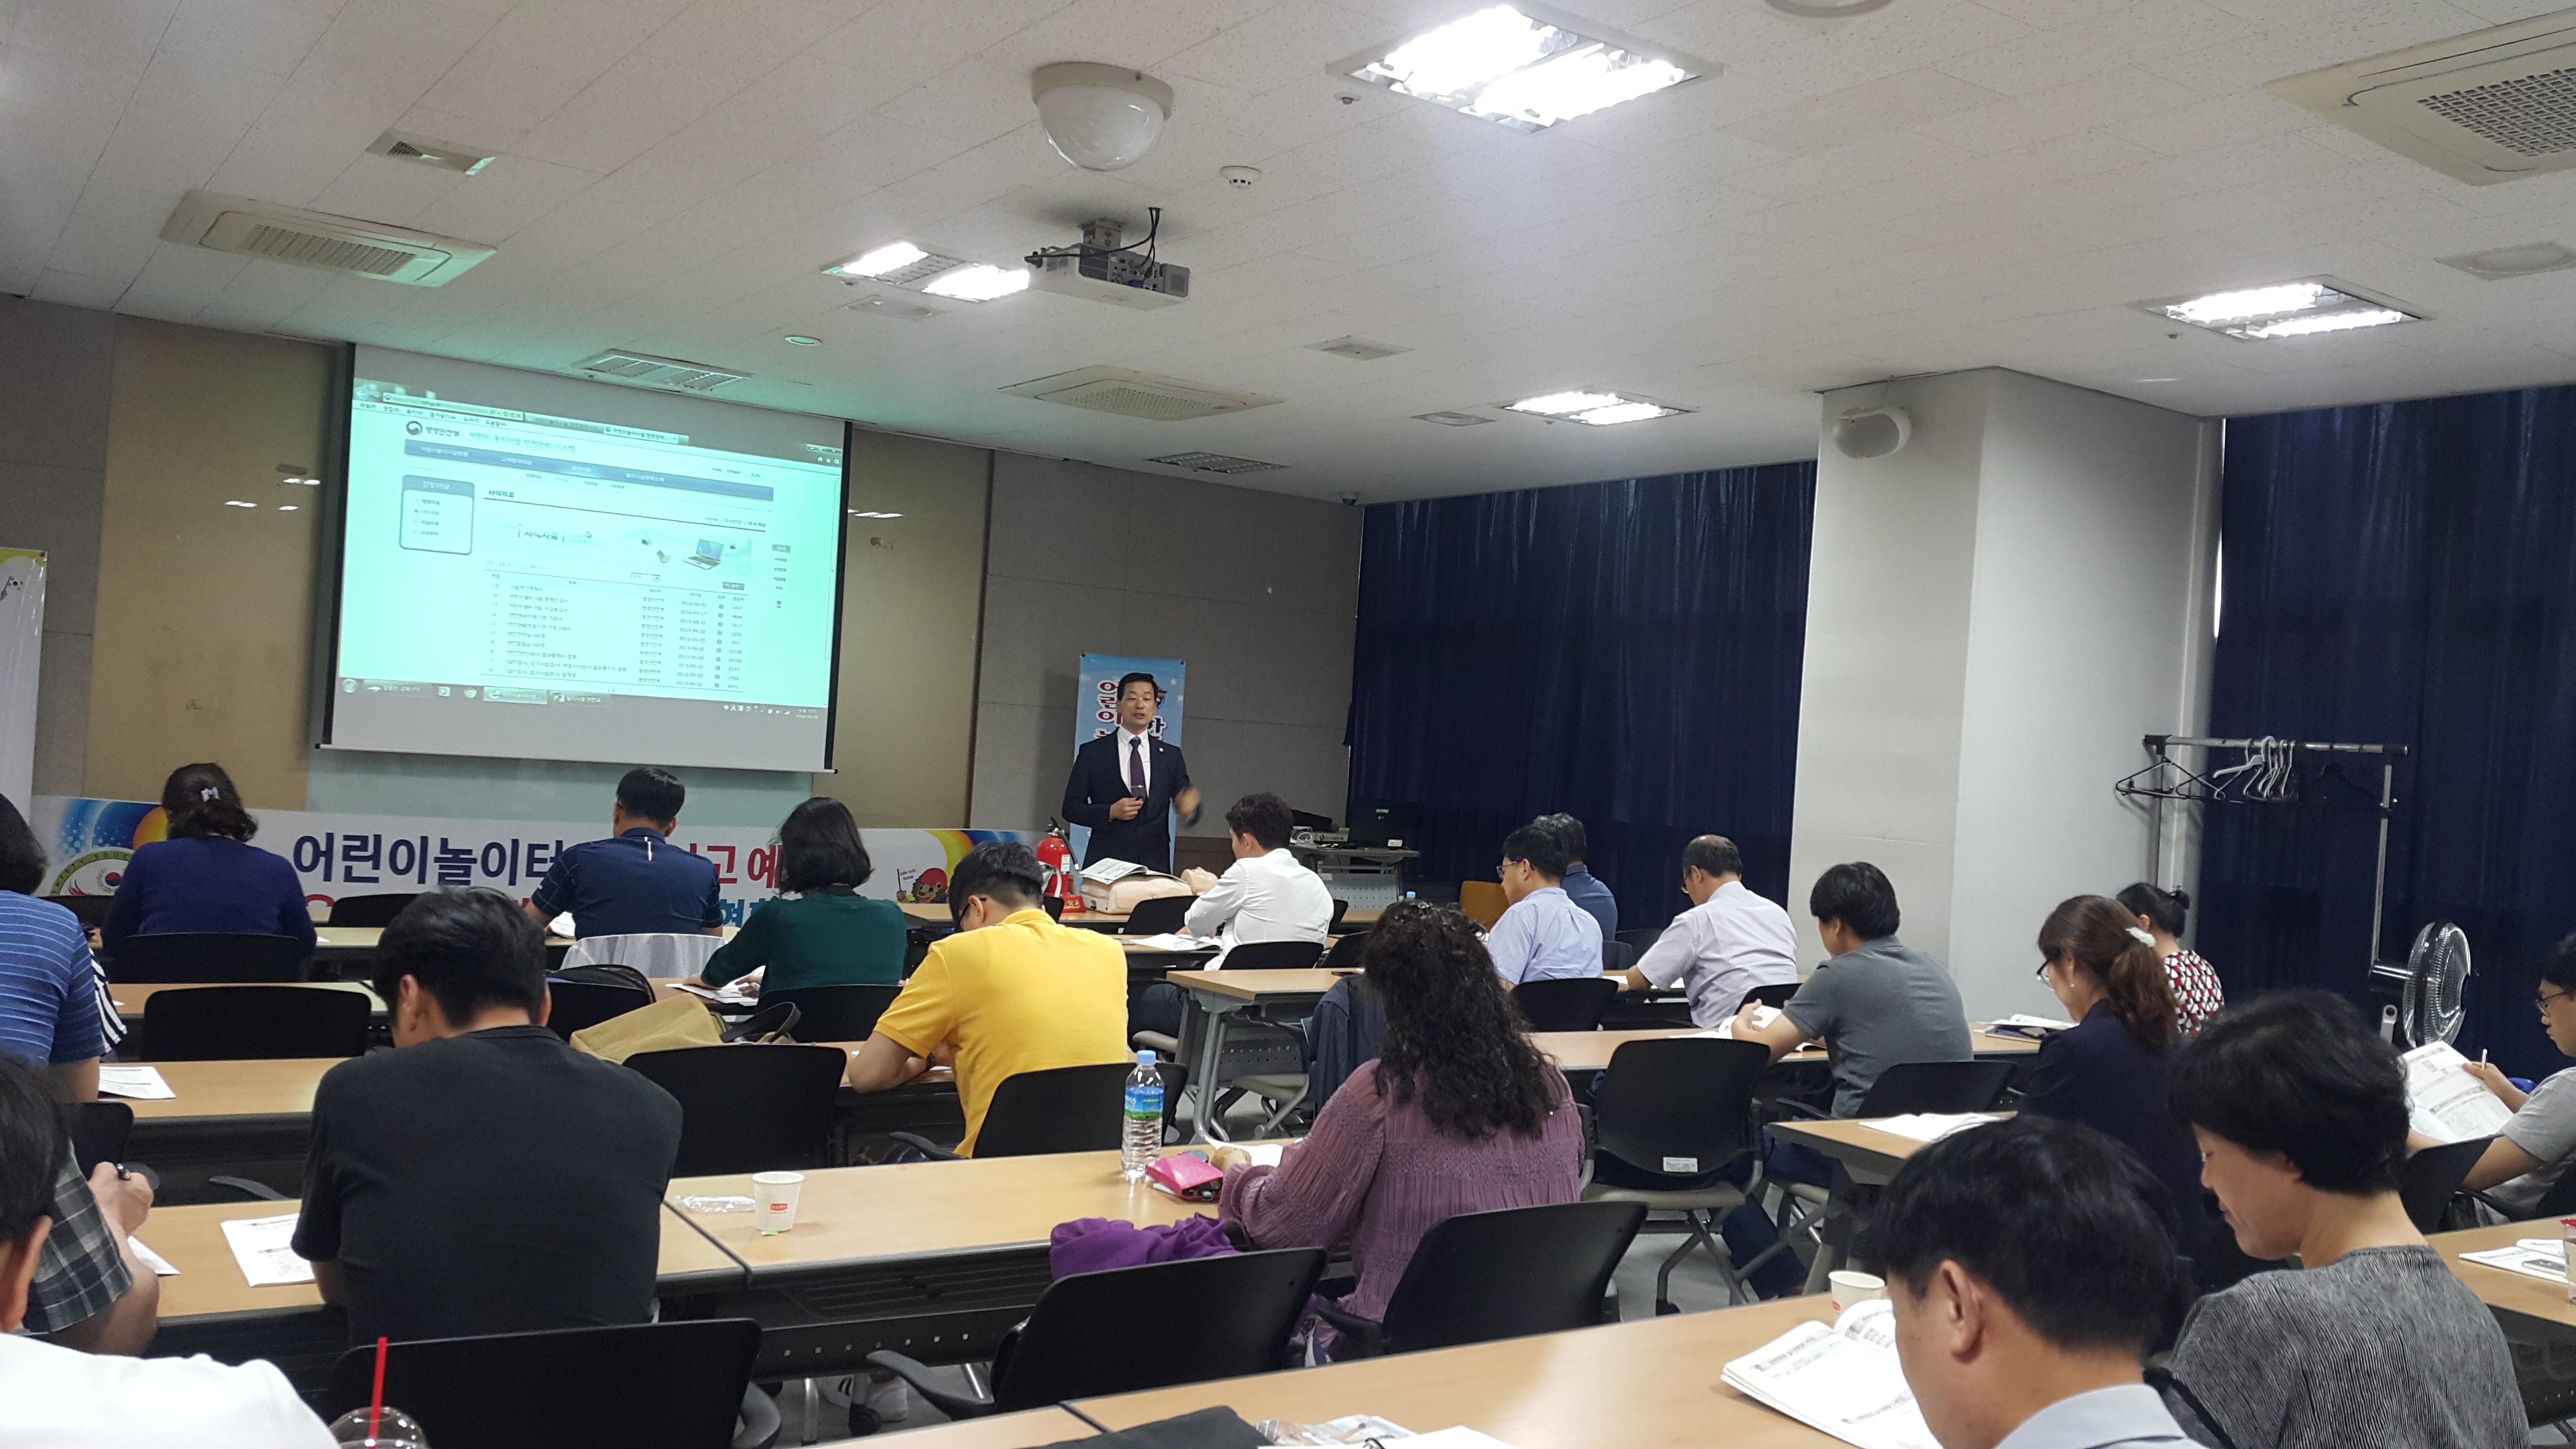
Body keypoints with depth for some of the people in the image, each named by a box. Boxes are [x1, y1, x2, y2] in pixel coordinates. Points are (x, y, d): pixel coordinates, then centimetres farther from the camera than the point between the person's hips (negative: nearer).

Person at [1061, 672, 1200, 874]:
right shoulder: (1092, 753, 7)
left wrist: (1189, 808, -14)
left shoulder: (1171, 755, 12)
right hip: (1106, 863, -2)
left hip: (1155, 865, 2)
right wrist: (1111, 812, -10)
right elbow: (1071, 808, 6)